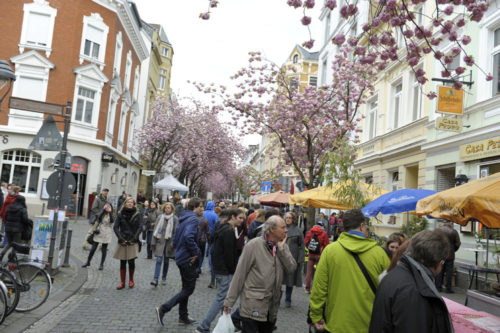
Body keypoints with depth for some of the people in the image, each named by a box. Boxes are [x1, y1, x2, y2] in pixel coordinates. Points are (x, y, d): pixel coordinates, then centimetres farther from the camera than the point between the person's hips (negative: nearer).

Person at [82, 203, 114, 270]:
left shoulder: (111, 215, 2)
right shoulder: (101, 213, 5)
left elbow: (112, 221, -18)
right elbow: (99, 217, -17)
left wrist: (110, 212, -22)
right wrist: (104, 209, -21)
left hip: (106, 234, -1)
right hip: (99, 233, 1)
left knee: (104, 249, 4)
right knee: (93, 248, 2)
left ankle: (101, 264, 13)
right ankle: (88, 262, 17)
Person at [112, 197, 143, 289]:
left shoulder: (137, 215, 2)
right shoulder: (120, 214, 3)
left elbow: (140, 227, -1)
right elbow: (115, 227, 1)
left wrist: (134, 238, -9)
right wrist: (121, 238, -8)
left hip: (133, 242, -1)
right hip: (122, 242, 1)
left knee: (131, 261, -3)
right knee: (122, 263, 4)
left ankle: (131, 280, 19)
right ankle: (122, 282, 13)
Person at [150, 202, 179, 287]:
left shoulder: (175, 219, -4)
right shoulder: (160, 217, 4)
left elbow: (176, 232, -6)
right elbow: (155, 230, 7)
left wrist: (173, 243, -12)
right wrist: (153, 242, 4)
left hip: (169, 242, -1)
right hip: (160, 241, 1)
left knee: (166, 261, 9)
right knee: (159, 260, -8)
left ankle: (164, 278, 23)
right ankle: (155, 279, -10)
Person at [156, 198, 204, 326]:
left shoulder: (183, 218, 12)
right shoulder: (194, 219, -16)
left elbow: (175, 239, 16)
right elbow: (188, 236, -32)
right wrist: (196, 252, -21)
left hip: (181, 257, 10)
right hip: (189, 259, -10)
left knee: (186, 287, 18)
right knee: (189, 289, 1)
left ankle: (183, 317, 26)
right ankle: (163, 308, -2)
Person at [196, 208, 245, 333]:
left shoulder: (222, 228, 14)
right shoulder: (229, 231, -18)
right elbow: (229, 254, -20)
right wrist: (233, 270, -10)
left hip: (219, 268, 10)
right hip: (225, 271, -10)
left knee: (223, 296, 17)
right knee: (221, 298, -5)